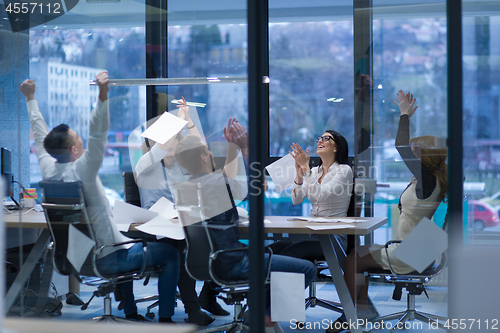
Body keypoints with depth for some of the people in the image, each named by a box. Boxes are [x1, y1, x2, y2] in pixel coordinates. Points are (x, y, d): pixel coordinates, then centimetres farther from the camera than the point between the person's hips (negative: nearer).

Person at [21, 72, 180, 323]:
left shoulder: (48, 170, -5)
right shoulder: (81, 170, -25)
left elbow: (40, 135, 8)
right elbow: (98, 133, -35)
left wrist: (30, 98, 17)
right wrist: (102, 95, -44)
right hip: (106, 259, -8)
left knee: (126, 244, 37)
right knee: (170, 253, 5)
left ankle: (130, 314, 38)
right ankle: (165, 318, 8)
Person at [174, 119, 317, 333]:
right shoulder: (219, 183, -19)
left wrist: (233, 147, 23)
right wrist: (246, 148, 0)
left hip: (209, 262, 10)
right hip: (232, 265, -10)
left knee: (271, 253, 32)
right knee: (307, 269, -7)